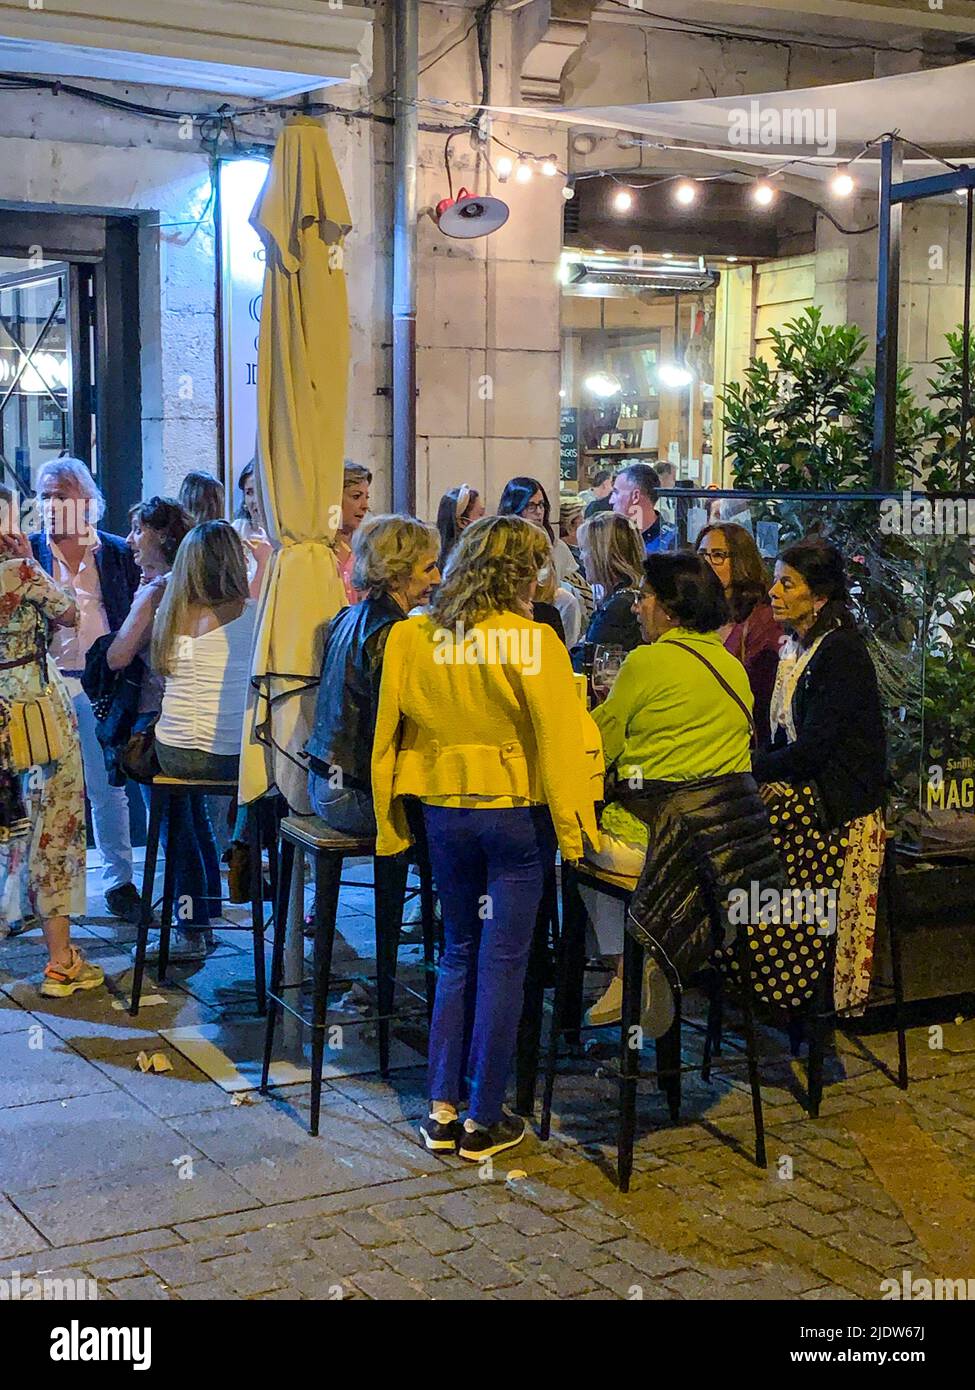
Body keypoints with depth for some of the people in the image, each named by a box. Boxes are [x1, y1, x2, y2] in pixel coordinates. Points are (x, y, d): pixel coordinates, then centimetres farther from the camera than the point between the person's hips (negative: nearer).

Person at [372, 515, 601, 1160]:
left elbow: (388, 734, 4)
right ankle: (484, 1121, 13)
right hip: (516, 811, -4)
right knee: (503, 961, 5)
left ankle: (441, 1110, 19)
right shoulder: (533, 641, -14)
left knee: (459, 952, 18)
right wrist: (571, 830, -5)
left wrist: (392, 824, 13)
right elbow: (558, 741, -13)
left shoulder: (411, 636, -2)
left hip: (443, 811, 4)